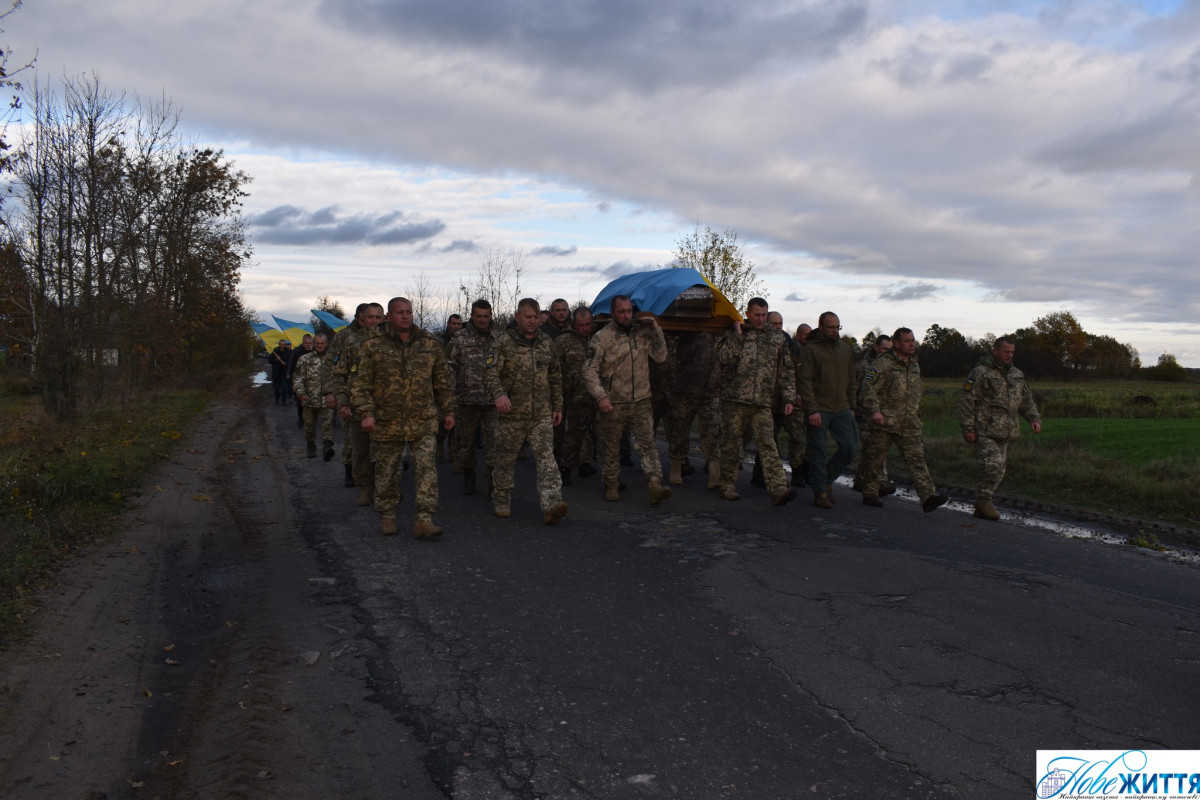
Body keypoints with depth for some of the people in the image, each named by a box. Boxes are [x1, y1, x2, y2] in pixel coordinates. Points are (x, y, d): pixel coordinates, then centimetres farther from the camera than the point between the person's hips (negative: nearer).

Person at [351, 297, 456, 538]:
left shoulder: (430, 344, 7)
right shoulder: (373, 346, 1)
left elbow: (442, 381, 15)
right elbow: (360, 384, -1)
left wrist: (448, 411, 14)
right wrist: (366, 413, -14)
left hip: (423, 421, 1)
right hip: (387, 422, -1)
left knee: (426, 468, -9)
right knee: (387, 472, 9)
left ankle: (424, 520, -8)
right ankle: (387, 516, 28)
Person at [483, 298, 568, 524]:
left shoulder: (546, 342, 11)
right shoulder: (503, 343, -3)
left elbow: (555, 376, 19)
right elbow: (490, 372, -13)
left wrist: (558, 406, 16)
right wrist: (498, 393, -32)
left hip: (542, 414, 3)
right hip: (511, 414, -2)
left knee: (546, 458, -10)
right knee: (505, 460, 9)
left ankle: (551, 505, -16)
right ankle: (501, 502, 27)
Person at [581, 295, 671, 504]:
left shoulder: (642, 332, 6)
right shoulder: (602, 337, -6)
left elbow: (660, 357, 5)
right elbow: (589, 370, -8)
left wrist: (656, 331, -5)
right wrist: (600, 396, -17)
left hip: (641, 401, 2)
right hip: (613, 403, -2)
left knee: (648, 443, -8)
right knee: (610, 447, 9)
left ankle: (655, 486, -15)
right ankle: (612, 485, 25)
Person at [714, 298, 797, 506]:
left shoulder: (777, 337, 13)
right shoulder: (734, 334, 7)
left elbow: (786, 370, 14)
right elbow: (724, 358, -10)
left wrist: (788, 397, 7)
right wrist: (737, 335, -12)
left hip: (763, 403, 1)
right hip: (734, 400, -1)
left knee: (767, 444, -8)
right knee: (731, 444, 4)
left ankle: (778, 489, -16)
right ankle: (727, 486, 17)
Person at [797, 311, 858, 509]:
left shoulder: (845, 349, 15)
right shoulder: (810, 350, -4)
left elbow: (851, 380, 20)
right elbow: (805, 382, -9)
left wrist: (851, 406, 14)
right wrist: (812, 410, -16)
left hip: (842, 409, 5)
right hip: (819, 410, -5)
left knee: (850, 447, -2)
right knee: (818, 452, -1)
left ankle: (827, 479, 19)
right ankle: (820, 493, 8)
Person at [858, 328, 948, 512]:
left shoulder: (914, 365, 17)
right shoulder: (882, 364, -8)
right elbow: (868, 388, -14)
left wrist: (917, 416, 25)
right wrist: (875, 410, -25)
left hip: (909, 425, 6)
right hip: (884, 422, -6)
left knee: (916, 458, -4)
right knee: (875, 459, 4)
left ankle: (928, 497, -11)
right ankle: (869, 494, 19)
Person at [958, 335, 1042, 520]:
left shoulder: (1017, 375, 17)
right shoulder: (980, 373, -6)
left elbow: (1026, 399, 26)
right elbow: (966, 400, -9)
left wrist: (1034, 418, 8)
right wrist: (967, 428, -13)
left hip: (1004, 433, 7)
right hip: (984, 431, -7)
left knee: (998, 470, 7)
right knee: (992, 465, -19)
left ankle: (982, 506, 16)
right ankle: (984, 500, -3)